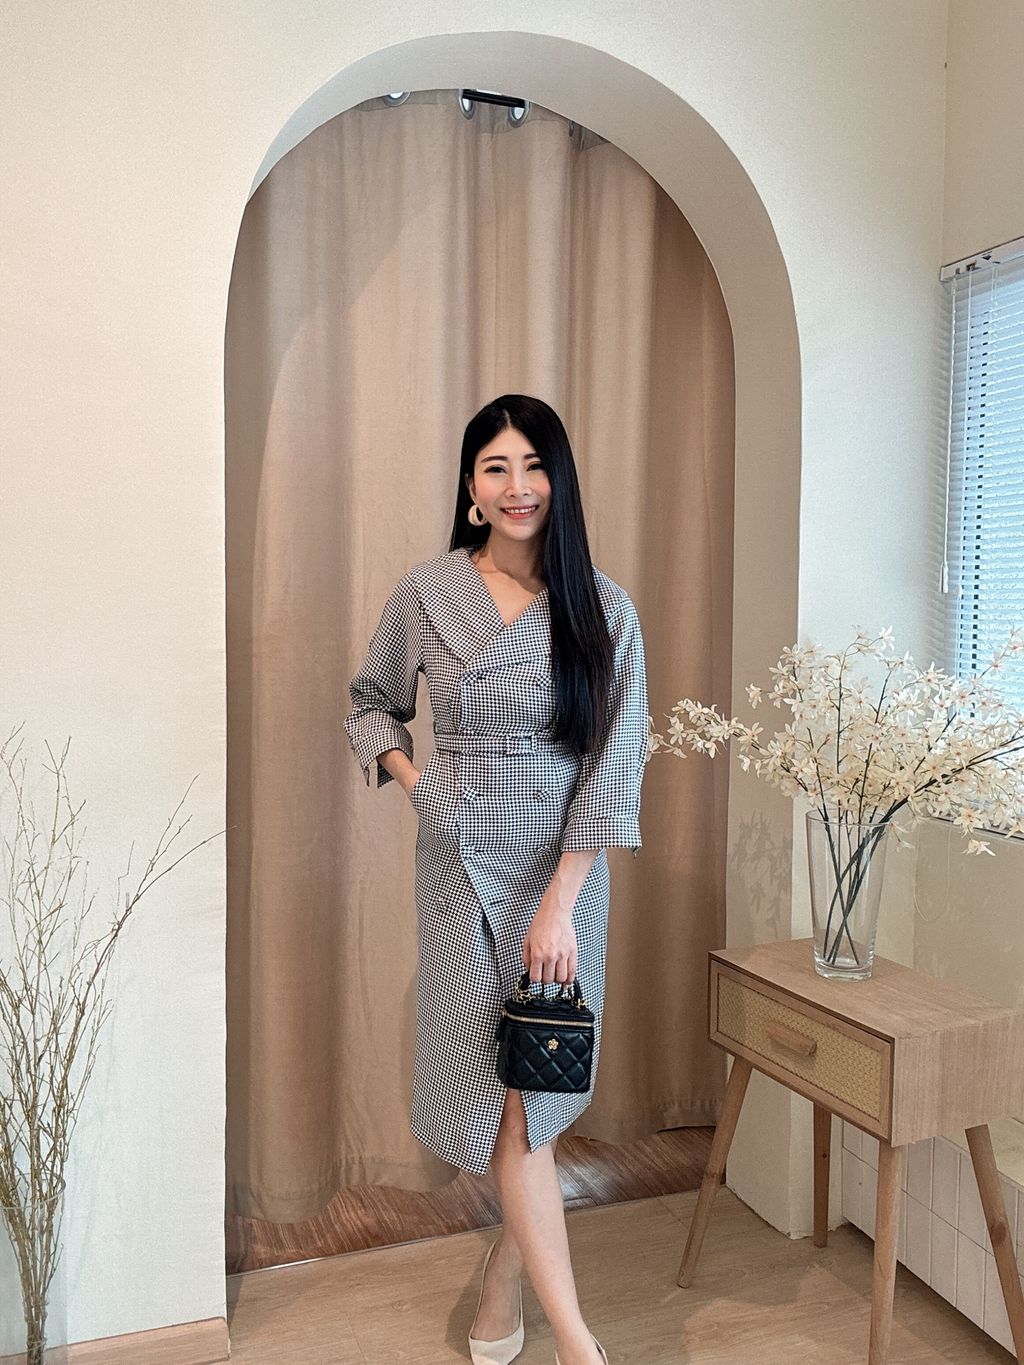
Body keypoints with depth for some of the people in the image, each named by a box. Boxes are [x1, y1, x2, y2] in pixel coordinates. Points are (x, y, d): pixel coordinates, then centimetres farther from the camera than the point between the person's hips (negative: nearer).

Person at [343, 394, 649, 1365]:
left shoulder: (602, 608, -4)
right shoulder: (427, 594, -1)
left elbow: (615, 759, -8)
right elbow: (370, 703, 14)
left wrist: (561, 900, -14)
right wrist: (410, 779, -3)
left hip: (564, 867, 0)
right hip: (462, 865, 0)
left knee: (534, 1085, 7)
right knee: (509, 1095, -3)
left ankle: (501, 1281, 32)